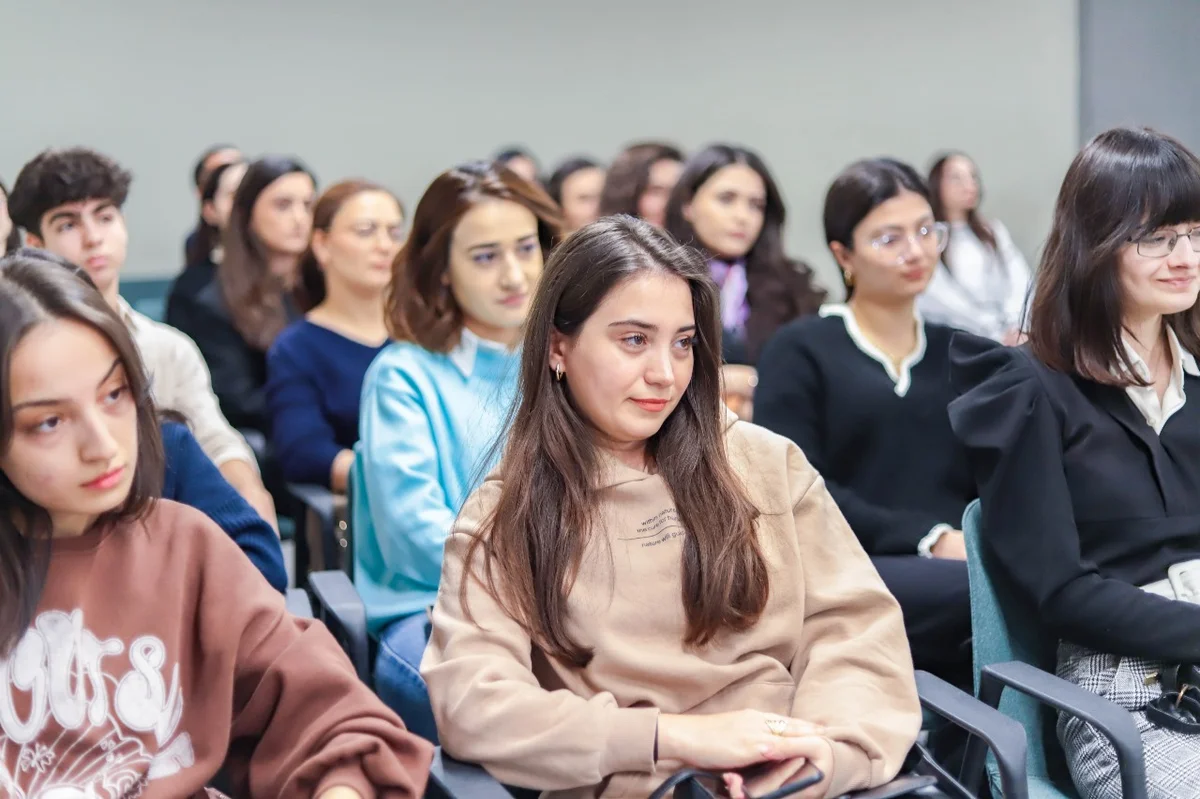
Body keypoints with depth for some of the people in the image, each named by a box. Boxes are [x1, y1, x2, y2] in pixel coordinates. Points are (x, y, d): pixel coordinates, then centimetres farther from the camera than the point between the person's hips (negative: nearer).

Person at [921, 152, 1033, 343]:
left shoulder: (994, 231, 17)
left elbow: (1020, 283, 6)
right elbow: (941, 303, -7)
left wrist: (1018, 329, -11)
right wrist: (998, 337, -13)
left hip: (1012, 339, 4)